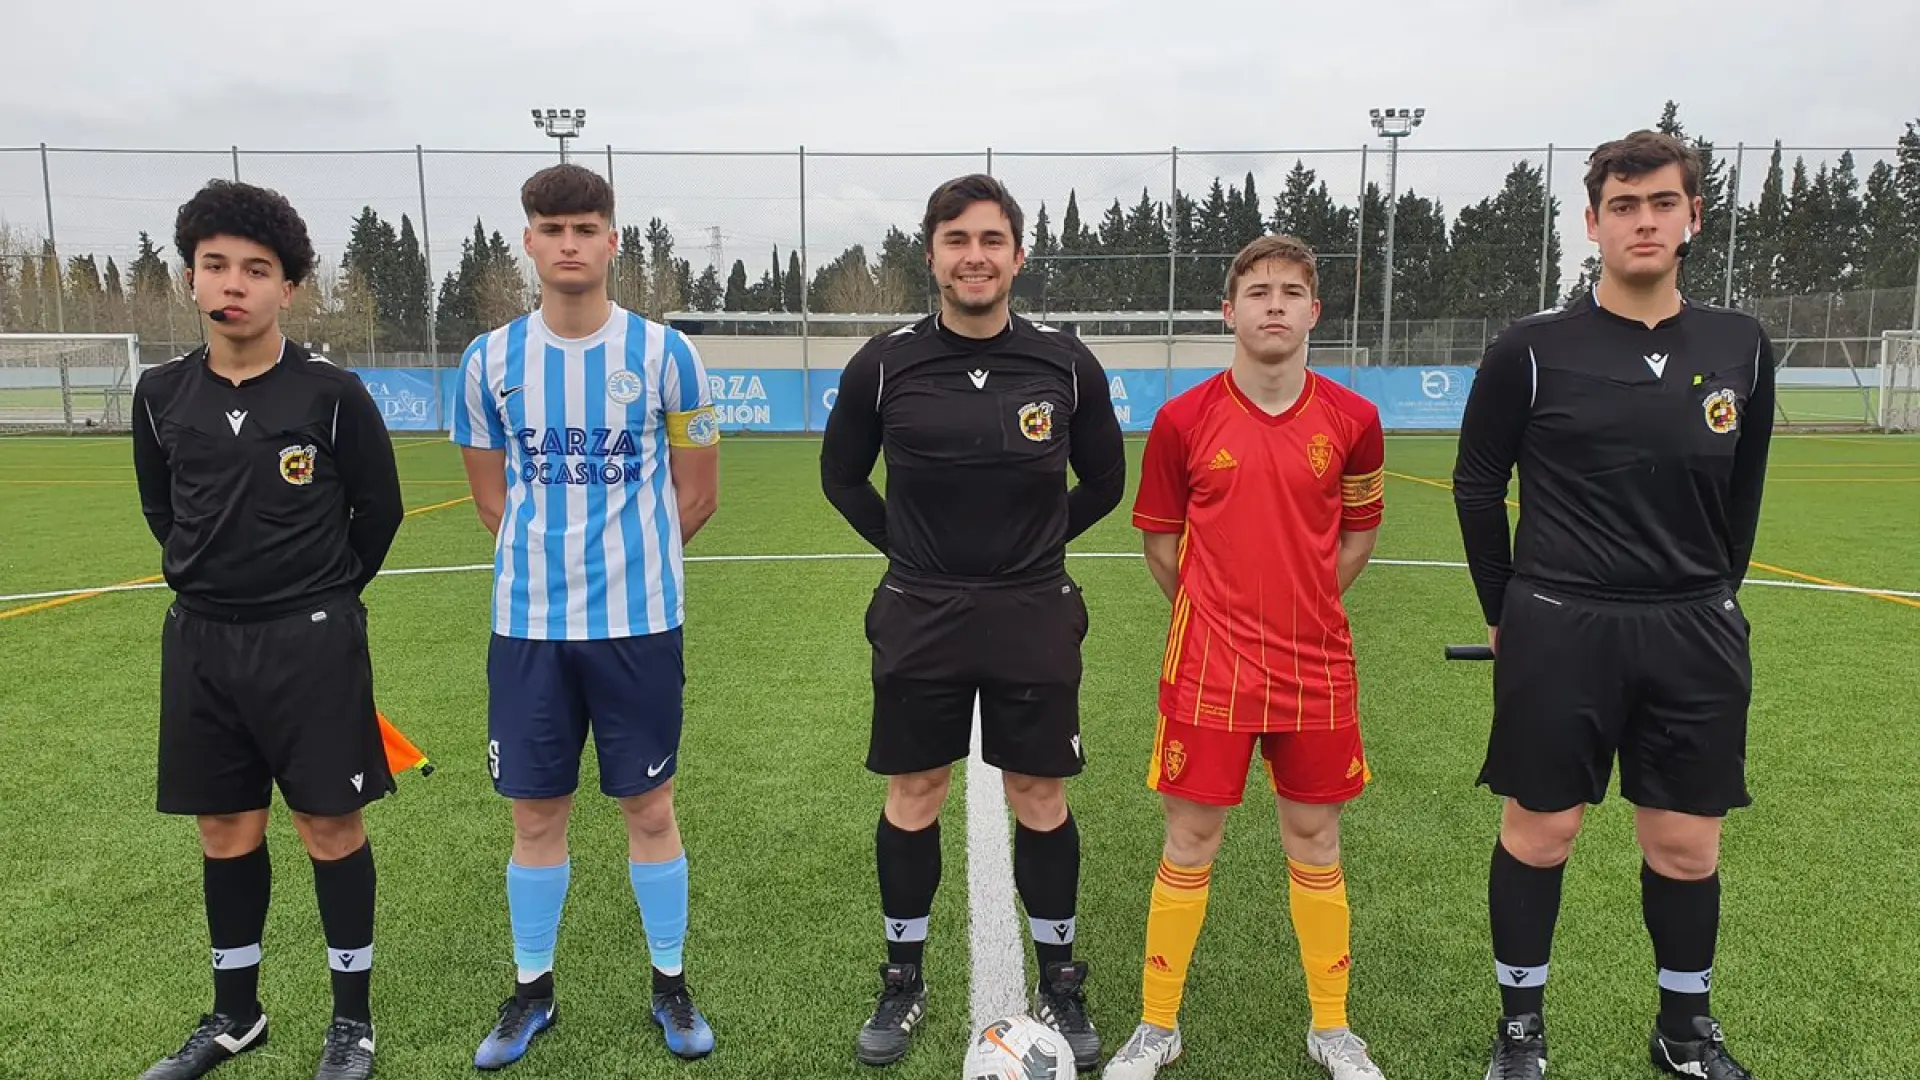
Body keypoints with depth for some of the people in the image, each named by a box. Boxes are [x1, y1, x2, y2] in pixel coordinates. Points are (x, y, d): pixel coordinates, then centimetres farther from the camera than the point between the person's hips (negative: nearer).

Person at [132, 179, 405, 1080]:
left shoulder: (332, 394, -9)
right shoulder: (161, 394, 3)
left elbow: (380, 509, 1)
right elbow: (161, 508, 18)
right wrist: (211, 582, 14)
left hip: (312, 641, -4)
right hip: (200, 639, 4)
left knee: (330, 827, 3)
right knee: (225, 831, 14)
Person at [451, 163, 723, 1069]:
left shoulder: (663, 352, -3)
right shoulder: (489, 360, 3)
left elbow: (696, 494, 3)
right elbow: (492, 498, 12)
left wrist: (626, 556, 6)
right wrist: (553, 559, 8)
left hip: (639, 620, -1)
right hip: (527, 622, 2)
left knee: (649, 807, 7)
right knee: (535, 814, 10)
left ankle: (671, 985, 26)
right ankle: (532, 991, 30)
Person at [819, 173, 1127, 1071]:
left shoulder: (1065, 365, -3)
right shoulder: (884, 365, -4)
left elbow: (1104, 482, 10)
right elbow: (841, 475, 10)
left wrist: (1035, 545, 7)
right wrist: (906, 545, 5)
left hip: (1035, 616, 0)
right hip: (919, 617, 0)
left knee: (1040, 798, 8)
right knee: (912, 797, 9)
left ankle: (1060, 985, 27)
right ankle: (903, 982, 28)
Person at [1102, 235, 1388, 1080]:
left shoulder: (1352, 420, -1)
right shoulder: (1184, 419, -6)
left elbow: (1359, 532, 13)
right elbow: (1160, 540, 5)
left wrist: (1303, 606, 10)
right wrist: (1213, 613, 9)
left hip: (1316, 664, 2)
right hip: (1208, 664, -1)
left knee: (1314, 841, 12)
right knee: (1190, 841, 6)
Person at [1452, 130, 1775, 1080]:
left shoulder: (1742, 349, 5)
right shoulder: (1532, 350, -5)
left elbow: (1741, 492, 16)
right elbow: (1477, 484, 1)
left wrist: (1710, 595, 16)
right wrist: (1507, 613, 5)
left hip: (1695, 635, 3)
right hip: (1558, 628, -3)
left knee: (1687, 846, 11)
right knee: (1538, 833, 6)